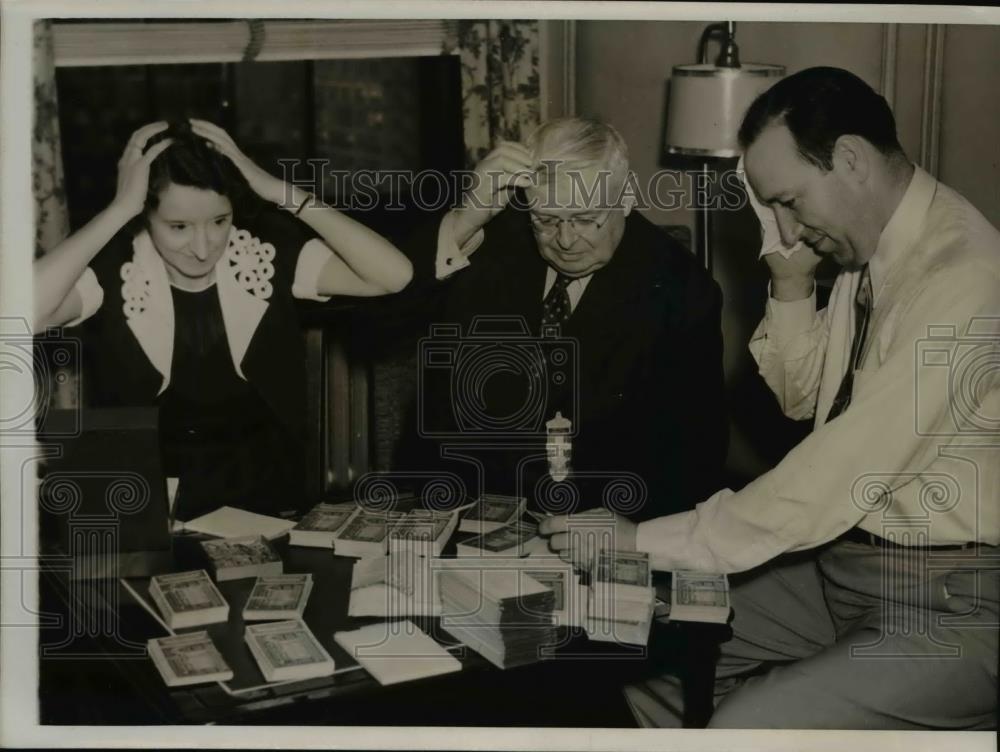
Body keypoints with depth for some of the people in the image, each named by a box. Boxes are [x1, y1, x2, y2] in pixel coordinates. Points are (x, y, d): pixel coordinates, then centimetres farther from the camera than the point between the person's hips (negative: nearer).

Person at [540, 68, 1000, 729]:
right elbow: (802, 396, 16)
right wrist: (791, 289, -3)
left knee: (746, 726, -24)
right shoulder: (870, 254, 3)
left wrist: (641, 541, -24)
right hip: (843, 558, 9)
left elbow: (833, 481, -29)